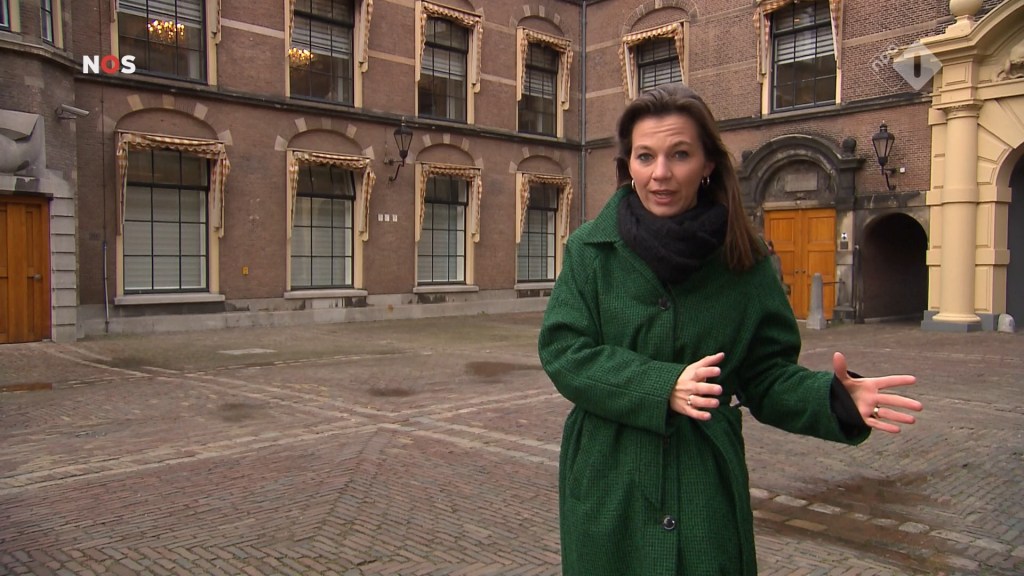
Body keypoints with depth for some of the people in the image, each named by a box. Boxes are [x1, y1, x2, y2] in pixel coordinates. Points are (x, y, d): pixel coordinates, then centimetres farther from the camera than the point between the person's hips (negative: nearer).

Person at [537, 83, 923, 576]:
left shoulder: (743, 259, -3)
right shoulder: (589, 249, -5)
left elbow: (767, 375, -1)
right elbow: (562, 351, -11)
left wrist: (834, 398, -22)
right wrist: (661, 386, -23)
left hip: (706, 487, 0)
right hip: (607, 485, 0)